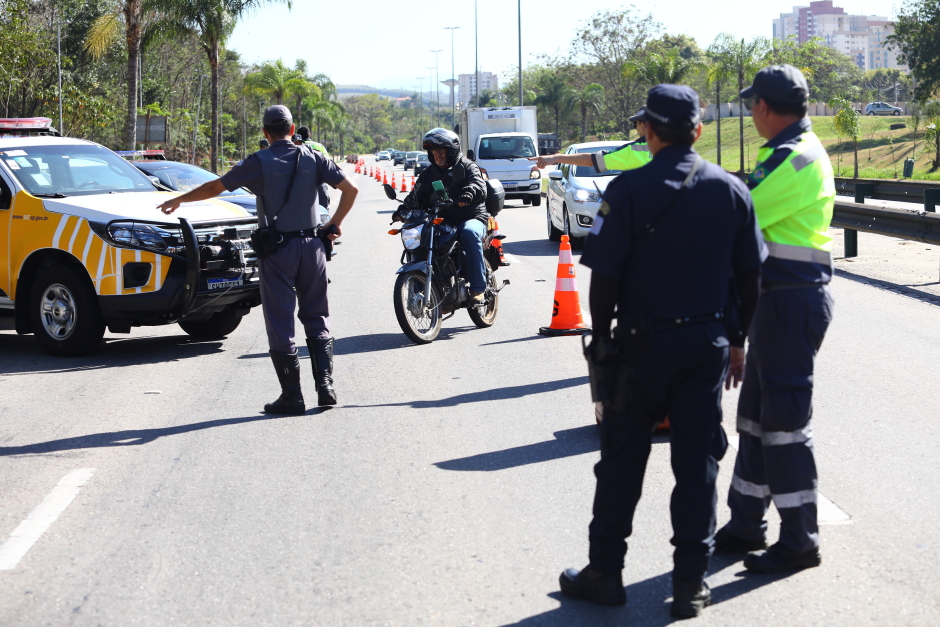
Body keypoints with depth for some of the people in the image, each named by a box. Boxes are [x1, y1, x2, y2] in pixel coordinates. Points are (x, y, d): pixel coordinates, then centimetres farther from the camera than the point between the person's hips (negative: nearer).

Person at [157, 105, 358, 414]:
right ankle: (325, 383, 4)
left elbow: (215, 187, 1)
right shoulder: (313, 159, 3)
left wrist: (179, 199, 15)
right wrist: (335, 223, 11)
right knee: (316, 317, 14)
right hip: (311, 243, 3)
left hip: (277, 248, -3)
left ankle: (291, 395, 1)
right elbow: (350, 188, -1)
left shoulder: (259, 162, -5)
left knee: (280, 323, 2)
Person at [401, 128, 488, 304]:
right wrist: (405, 208, -15)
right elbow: (417, 194, 8)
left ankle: (478, 288, -37)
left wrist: (469, 193, -41)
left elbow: (478, 184, -16)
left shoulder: (467, 167, 4)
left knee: (470, 233, -38)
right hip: (440, 222, 4)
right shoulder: (428, 173, 19)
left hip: (471, 218, -4)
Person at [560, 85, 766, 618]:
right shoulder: (731, 190, 2)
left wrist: (602, 335, 4)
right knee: (698, 461, 7)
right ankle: (692, 583, 10)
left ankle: (606, 572, 15)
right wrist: (737, 342, 15)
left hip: (644, 342, -3)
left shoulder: (629, 189, -9)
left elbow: (605, 274, -10)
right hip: (708, 343, 3)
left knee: (622, 459, 8)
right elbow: (751, 274, 6)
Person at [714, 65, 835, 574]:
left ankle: (800, 541, 5)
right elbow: (754, 212, 16)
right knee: (756, 413, 16)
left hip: (793, 300, -11)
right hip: (779, 298, 11)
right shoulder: (789, 152, 15)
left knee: (785, 419, -4)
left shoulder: (797, 160, -18)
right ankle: (746, 526, 25)